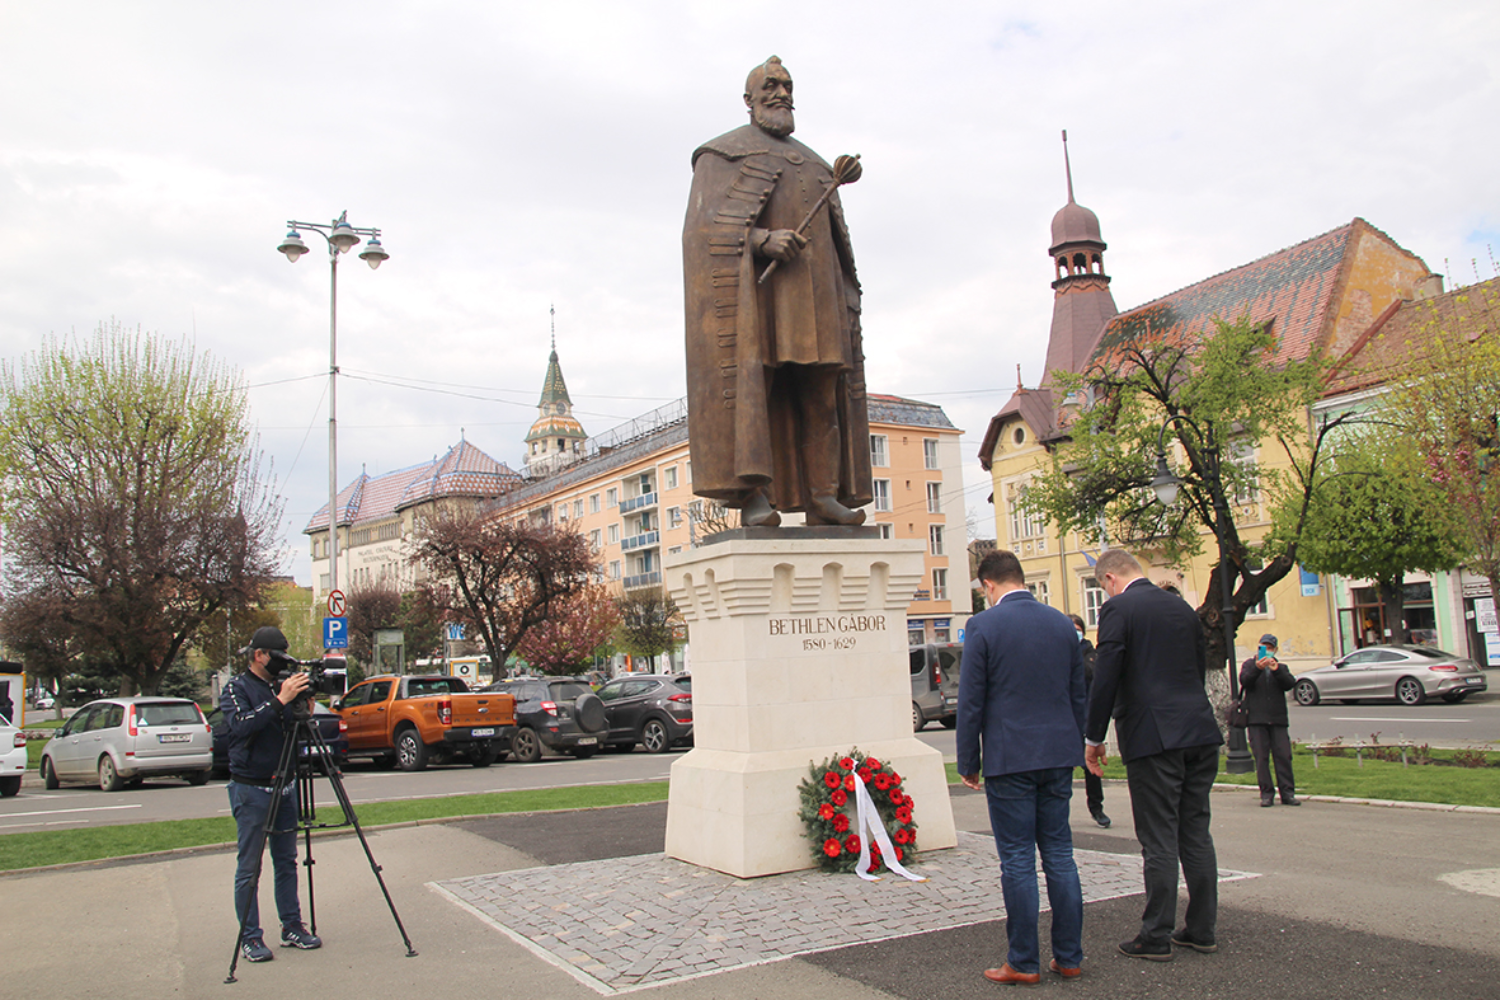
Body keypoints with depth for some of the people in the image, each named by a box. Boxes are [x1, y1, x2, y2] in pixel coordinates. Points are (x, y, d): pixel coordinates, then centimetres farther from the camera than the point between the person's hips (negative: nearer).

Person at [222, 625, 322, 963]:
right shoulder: (236, 688, -7)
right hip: (251, 789, -6)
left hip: (284, 786, 6)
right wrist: (280, 701, -30)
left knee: (287, 862, 12)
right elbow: (241, 725, -27)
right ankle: (250, 938, 11)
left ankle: (292, 927, 20)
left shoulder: (280, 686, 8)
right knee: (249, 868, 2)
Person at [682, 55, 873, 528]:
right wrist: (763, 240, -21)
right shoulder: (723, 153, 10)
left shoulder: (812, 164, 28)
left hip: (811, 291, 6)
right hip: (753, 285, -6)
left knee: (821, 393, -3)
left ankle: (822, 497, -3)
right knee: (749, 381, -15)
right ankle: (752, 497, -18)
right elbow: (708, 224, -4)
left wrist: (842, 296, 12)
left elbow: (832, 238, 26)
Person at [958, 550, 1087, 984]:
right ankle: (1069, 957, 18)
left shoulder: (983, 626, -9)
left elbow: (971, 702, -8)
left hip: (1009, 759, -5)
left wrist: (968, 762, 1)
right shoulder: (1062, 623, 7)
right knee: (1059, 854, 12)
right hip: (1058, 757, 5)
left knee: (1017, 861, 1)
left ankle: (1023, 963, 8)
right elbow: (1079, 695, 13)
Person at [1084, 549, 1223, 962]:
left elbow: (1105, 677, -12)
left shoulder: (1117, 609, -8)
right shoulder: (1182, 607, 13)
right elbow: (1199, 668, 19)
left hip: (1152, 737, -7)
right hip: (1200, 731, 7)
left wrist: (1094, 738, -4)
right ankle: (1201, 929, 21)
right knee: (1196, 832, 13)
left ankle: (1156, 937, 5)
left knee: (1159, 840, -2)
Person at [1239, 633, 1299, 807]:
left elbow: (1290, 683, 0)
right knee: (1261, 757, -3)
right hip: (1256, 719, -2)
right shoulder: (1249, 664, 14)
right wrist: (1257, 668, -23)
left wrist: (1276, 670, -16)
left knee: (1284, 756, -4)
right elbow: (1244, 680, -7)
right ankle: (1266, 793, 0)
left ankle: (1287, 793, 2)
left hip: (1278, 720, 2)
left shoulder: (1281, 667, 19)